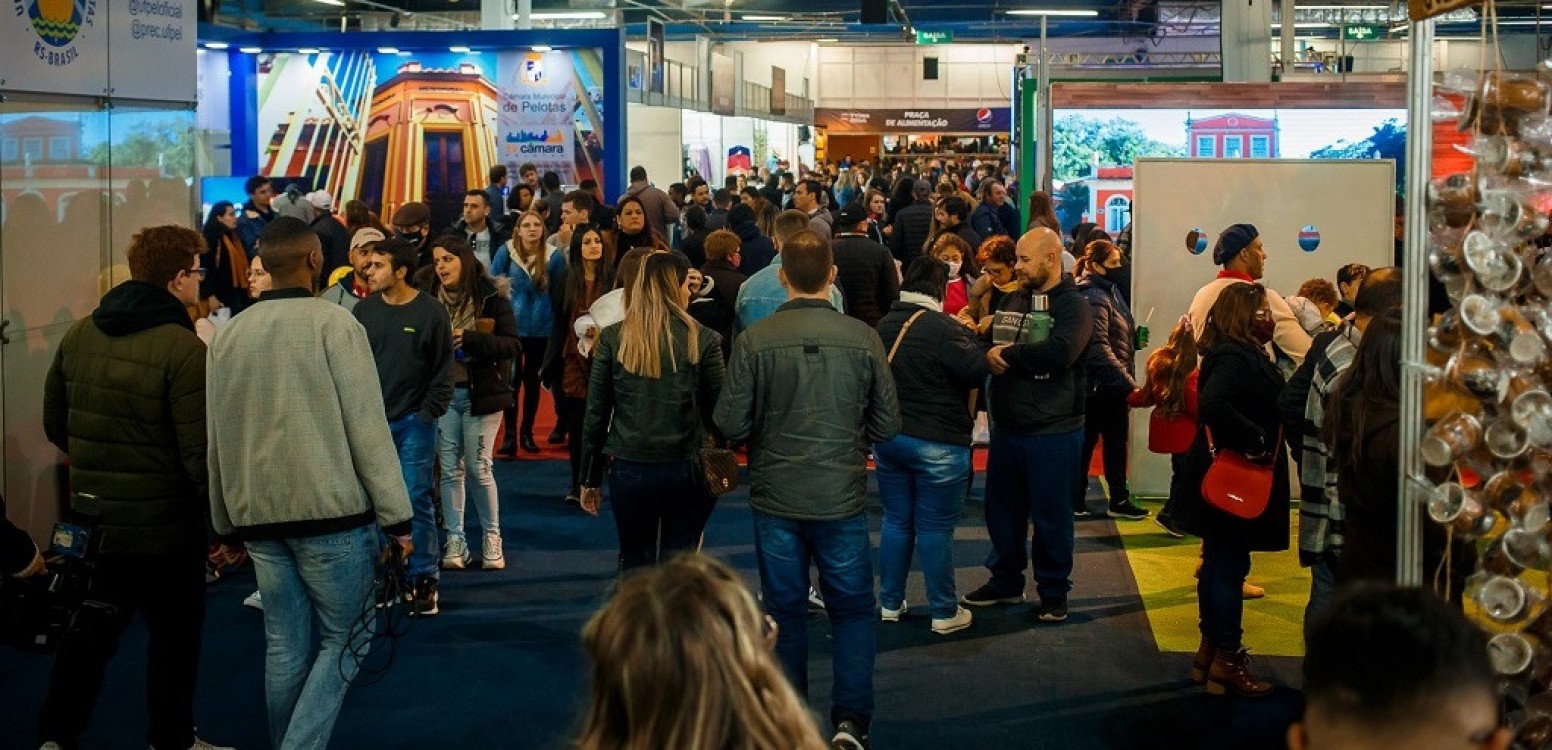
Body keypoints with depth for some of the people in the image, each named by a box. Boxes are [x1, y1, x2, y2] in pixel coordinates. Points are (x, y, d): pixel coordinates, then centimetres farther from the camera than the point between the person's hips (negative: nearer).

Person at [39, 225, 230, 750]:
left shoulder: (79, 334, 2)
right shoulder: (183, 348, -20)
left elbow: (54, 422, 12)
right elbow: (199, 452, -22)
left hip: (92, 514, 6)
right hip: (163, 521, -6)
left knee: (89, 628, 19)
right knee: (175, 632, 11)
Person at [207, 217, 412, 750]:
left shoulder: (230, 334, 9)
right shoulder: (332, 323, -7)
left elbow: (218, 436, 12)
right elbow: (367, 426, -10)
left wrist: (227, 520, 20)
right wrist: (395, 514, -8)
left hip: (258, 514, 5)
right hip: (331, 509, -5)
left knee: (285, 646, 11)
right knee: (343, 640, 3)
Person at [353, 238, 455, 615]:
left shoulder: (431, 312, -4)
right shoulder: (363, 310, 5)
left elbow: (444, 370, -1)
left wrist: (429, 414, -6)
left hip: (414, 422, -3)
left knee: (416, 499, -4)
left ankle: (424, 579, 4)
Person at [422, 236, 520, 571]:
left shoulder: (491, 297, -6)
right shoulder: (428, 297, 2)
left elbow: (513, 345, -12)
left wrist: (468, 339, -22)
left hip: (481, 393, -3)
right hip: (443, 392, 3)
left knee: (479, 468, 0)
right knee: (450, 469, 4)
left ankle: (492, 537, 15)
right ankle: (455, 540, 12)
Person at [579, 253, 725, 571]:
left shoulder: (613, 338, -2)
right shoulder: (703, 340, -6)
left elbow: (596, 413, 0)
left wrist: (590, 478, 8)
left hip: (630, 470, 1)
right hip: (687, 470, -1)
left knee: (636, 567, 15)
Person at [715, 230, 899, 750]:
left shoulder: (754, 341, -12)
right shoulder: (863, 338, -10)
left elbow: (731, 425, -9)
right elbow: (887, 424, -3)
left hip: (775, 497, 0)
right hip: (842, 497, 0)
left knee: (785, 611, 15)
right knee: (853, 609, 13)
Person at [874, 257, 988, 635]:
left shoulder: (885, 325, 5)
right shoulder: (944, 328, -18)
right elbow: (978, 370, -19)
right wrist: (970, 336, 0)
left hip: (888, 436, 6)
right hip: (937, 443, -6)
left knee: (896, 521, 16)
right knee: (936, 528, 1)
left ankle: (890, 603, 23)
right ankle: (944, 612, 10)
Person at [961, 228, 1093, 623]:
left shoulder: (1073, 305, -10)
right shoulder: (1011, 301, 11)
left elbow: (1060, 352, -27)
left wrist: (1006, 356, -17)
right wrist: (987, 353, -10)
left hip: (1053, 432, -6)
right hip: (1006, 428, 7)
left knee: (1051, 516, 4)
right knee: (1002, 509, 16)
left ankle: (1054, 591, 19)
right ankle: (1005, 581, 31)